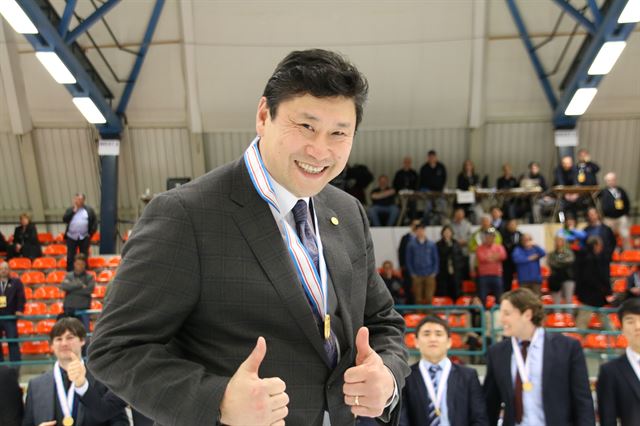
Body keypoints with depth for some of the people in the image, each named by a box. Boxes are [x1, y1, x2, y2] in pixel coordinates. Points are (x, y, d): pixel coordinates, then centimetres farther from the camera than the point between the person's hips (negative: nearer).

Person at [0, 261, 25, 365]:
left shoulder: (16, 282, 5)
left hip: (10, 317, -2)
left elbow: (21, 297, -1)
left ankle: (15, 364, 3)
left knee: (13, 341, -2)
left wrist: (19, 310, -11)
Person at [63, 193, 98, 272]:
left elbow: (95, 222, 3)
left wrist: (91, 233, -3)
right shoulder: (70, 209, 7)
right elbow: (64, 219, -5)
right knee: (70, 257, 4)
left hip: (84, 238, -1)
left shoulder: (89, 210, 3)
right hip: (72, 237, 1)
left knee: (84, 257, 7)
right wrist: (74, 211, -10)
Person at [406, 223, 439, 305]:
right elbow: (409, 260, 3)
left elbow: (436, 259, 8)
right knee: (418, 298, 1)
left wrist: (434, 272, -1)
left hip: (430, 276, 1)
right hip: (417, 276, -1)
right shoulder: (411, 245, 0)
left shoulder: (432, 244, 5)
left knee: (429, 298, 1)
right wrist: (412, 273, -3)